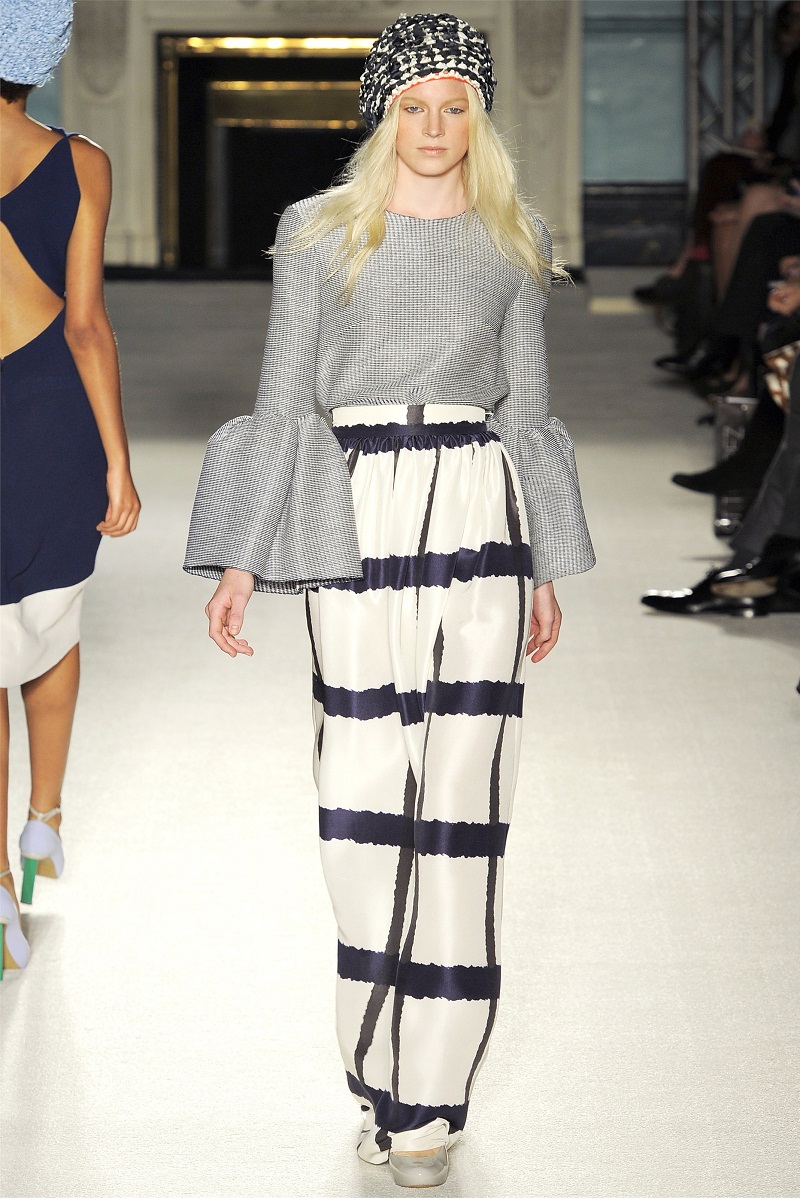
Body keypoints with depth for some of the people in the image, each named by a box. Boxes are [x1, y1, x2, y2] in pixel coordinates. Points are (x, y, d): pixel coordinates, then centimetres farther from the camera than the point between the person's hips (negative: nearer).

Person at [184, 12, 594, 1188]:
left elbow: (527, 404, 15)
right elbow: (282, 398, 5)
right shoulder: (321, 233, 5)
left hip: (479, 514, 1)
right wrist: (239, 561, 0)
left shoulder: (512, 241, 11)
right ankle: (387, 1060, 13)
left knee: (460, 793, -2)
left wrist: (547, 570, 14)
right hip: (357, 516, -1)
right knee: (363, 791, -6)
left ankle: (427, 1094, 5)